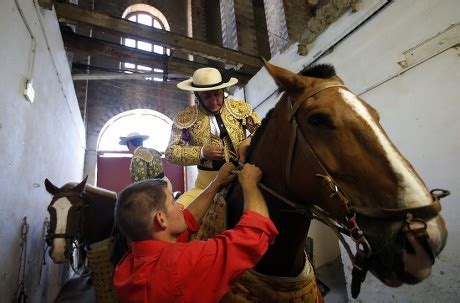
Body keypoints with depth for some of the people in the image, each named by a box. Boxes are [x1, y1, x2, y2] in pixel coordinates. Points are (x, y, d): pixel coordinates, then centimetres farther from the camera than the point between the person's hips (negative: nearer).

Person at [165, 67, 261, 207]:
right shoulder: (185, 117, 0)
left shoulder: (240, 107, 4)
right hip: (207, 184, 1)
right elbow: (170, 152, 1)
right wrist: (201, 152, -15)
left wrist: (248, 141, -14)